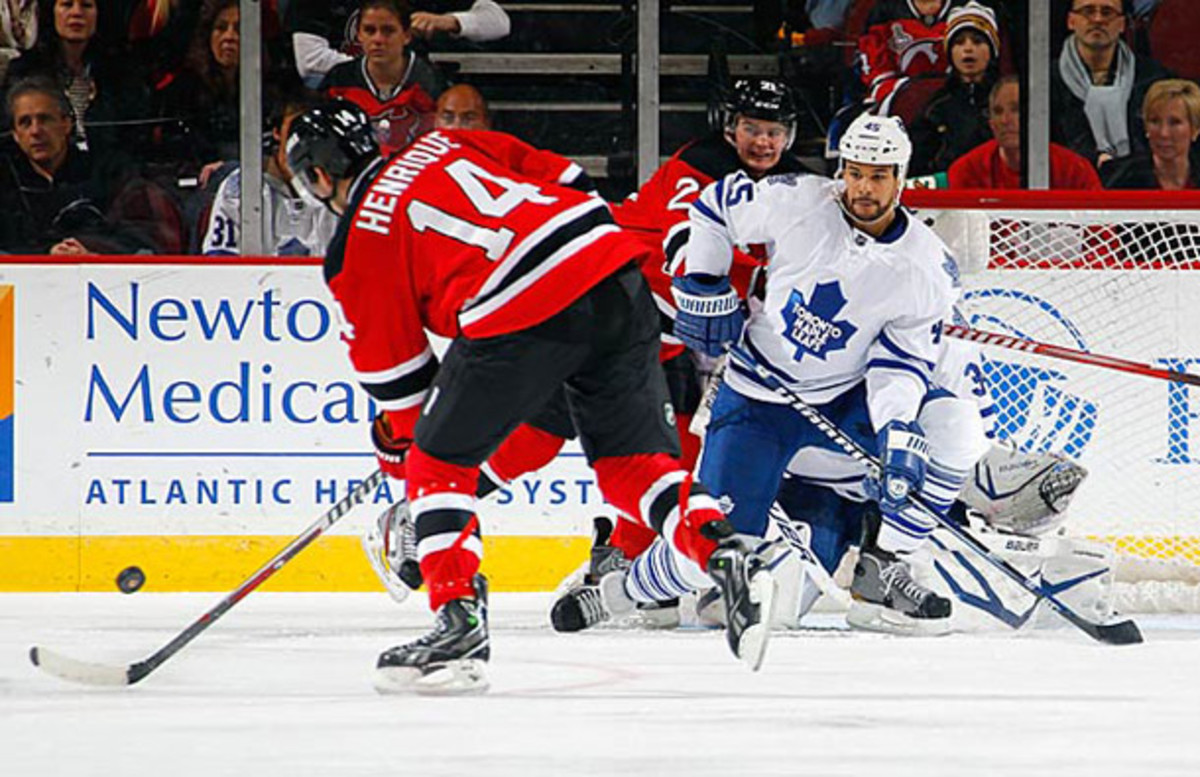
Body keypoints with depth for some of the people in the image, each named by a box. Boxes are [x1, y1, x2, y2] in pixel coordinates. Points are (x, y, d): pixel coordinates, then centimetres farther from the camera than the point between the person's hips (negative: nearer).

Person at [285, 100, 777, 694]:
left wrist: (398, 446, 31)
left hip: (519, 313, -6)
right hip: (612, 268, 6)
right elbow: (564, 181, 22)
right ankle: (725, 559, -6)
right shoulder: (447, 147, 25)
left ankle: (458, 620, 3)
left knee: (439, 461, 12)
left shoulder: (357, 245, 10)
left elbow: (393, 371, 14)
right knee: (634, 458, 14)